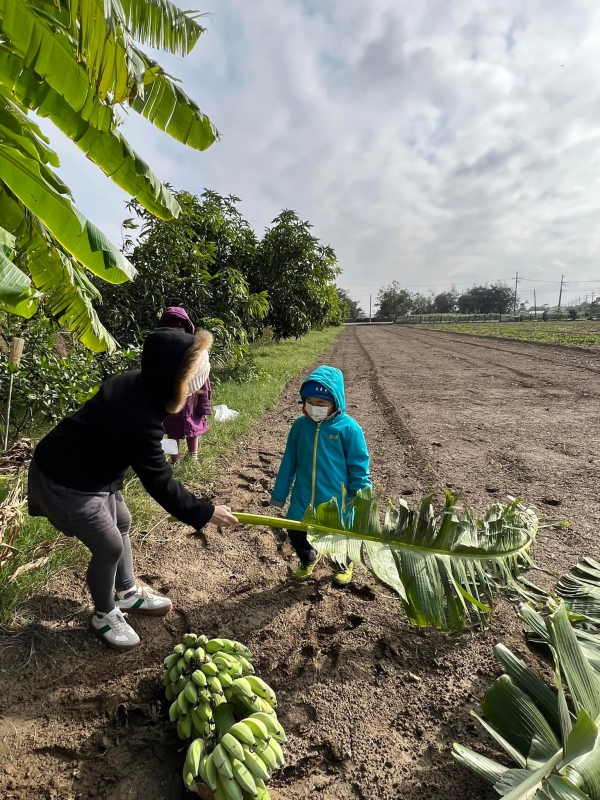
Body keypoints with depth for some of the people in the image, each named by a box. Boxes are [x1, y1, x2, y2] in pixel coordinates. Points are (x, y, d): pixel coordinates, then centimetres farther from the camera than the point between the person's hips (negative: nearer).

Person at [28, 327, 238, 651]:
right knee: (110, 548, 3)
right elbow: (160, 484, -25)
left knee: (121, 523, 22)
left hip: (84, 467, 10)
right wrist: (205, 513, -15)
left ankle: (128, 593, 43)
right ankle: (105, 615, 32)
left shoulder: (134, 385, -9)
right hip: (67, 483, -10)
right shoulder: (140, 421, -35)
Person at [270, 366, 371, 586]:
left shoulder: (349, 428, -17)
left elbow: (359, 469, -9)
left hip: (336, 499, -3)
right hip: (302, 497, 3)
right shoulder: (300, 425, -6)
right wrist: (279, 495, 8)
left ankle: (345, 564, 50)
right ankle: (308, 558, 47)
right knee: (296, 533, 12)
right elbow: (288, 463, 3)